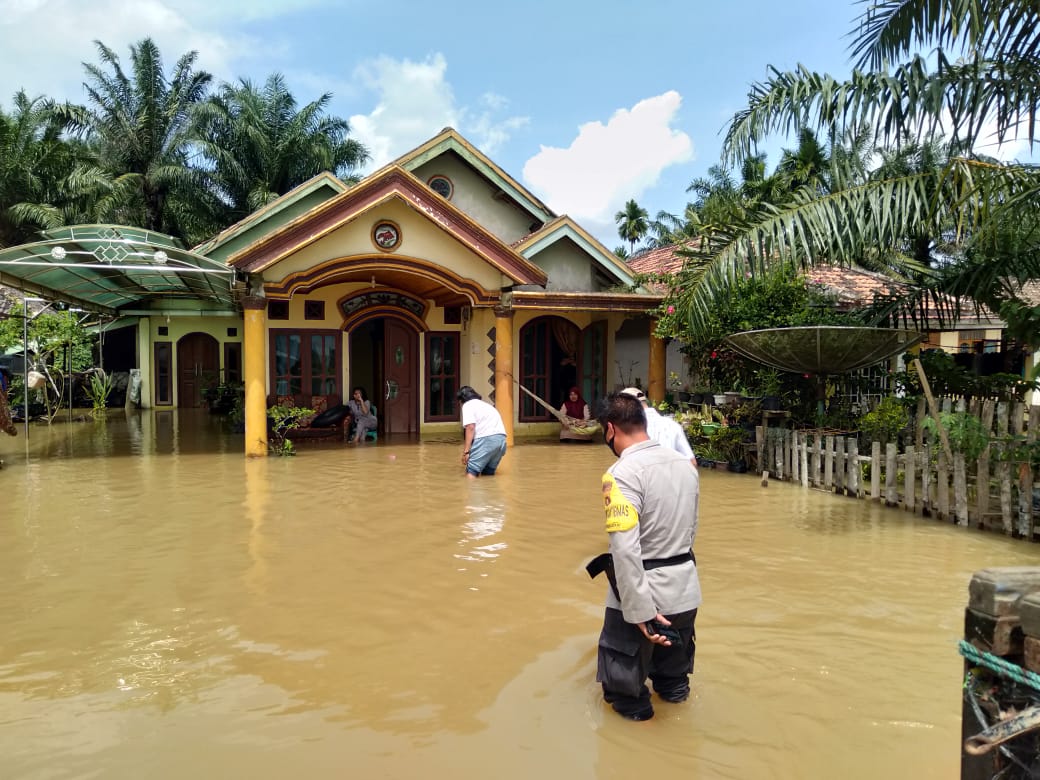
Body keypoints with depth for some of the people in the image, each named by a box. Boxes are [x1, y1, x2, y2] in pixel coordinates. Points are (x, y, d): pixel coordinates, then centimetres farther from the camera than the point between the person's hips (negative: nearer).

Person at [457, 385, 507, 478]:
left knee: (471, 471, -7)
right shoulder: (485, 404, 34)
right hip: (501, 439, 8)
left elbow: (470, 427, -6)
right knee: (489, 472, 18)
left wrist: (466, 451, -9)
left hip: (486, 438, -8)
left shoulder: (468, 405, 9)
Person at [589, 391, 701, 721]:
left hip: (644, 591, -7)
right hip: (685, 591, 7)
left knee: (624, 683, 17)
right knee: (674, 683, 31)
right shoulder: (684, 464, 3)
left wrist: (640, 611, -24)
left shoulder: (622, 473, -21)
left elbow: (625, 548, -27)